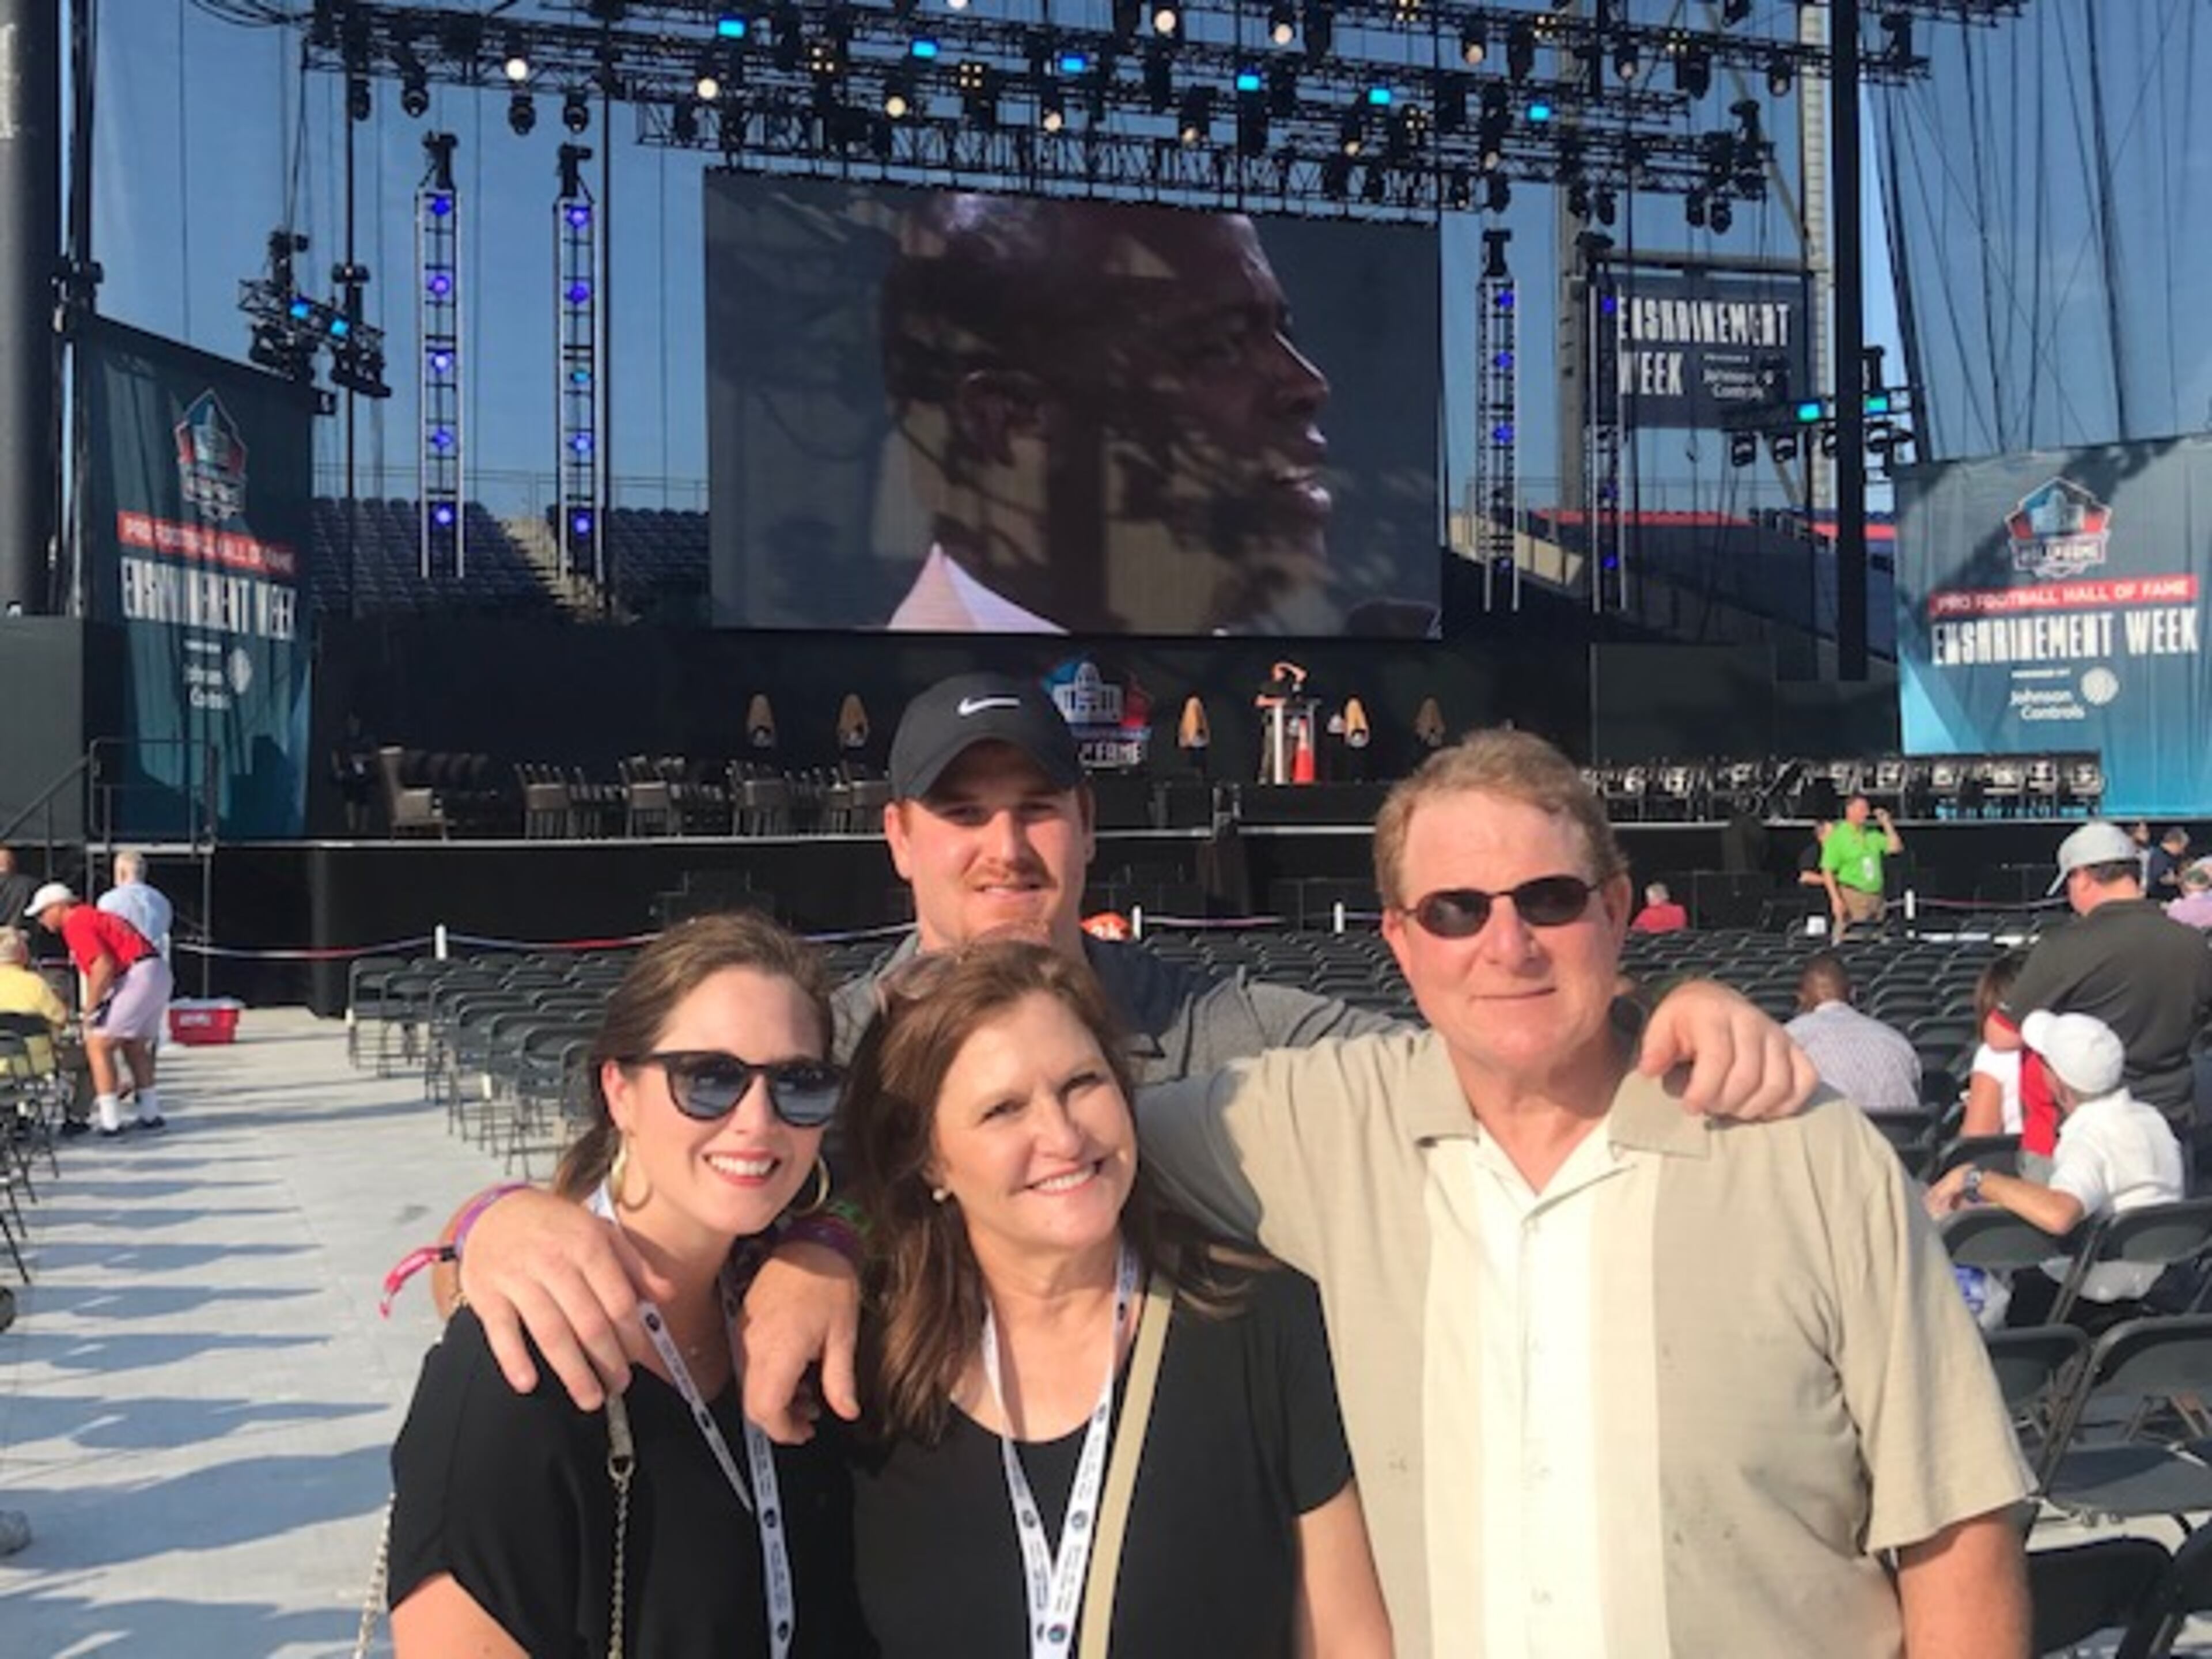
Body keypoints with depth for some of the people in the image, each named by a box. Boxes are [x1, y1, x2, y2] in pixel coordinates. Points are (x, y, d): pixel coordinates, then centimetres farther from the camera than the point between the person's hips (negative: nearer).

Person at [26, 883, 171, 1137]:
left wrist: (90, 1009, -12)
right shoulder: (94, 915, 23)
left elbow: (104, 966, -18)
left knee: (98, 1046, -4)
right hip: (159, 972, 10)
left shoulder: (76, 924, -6)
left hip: (138, 977, -10)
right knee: (134, 1047, 23)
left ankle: (110, 1122, -6)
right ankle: (150, 1114, 29)